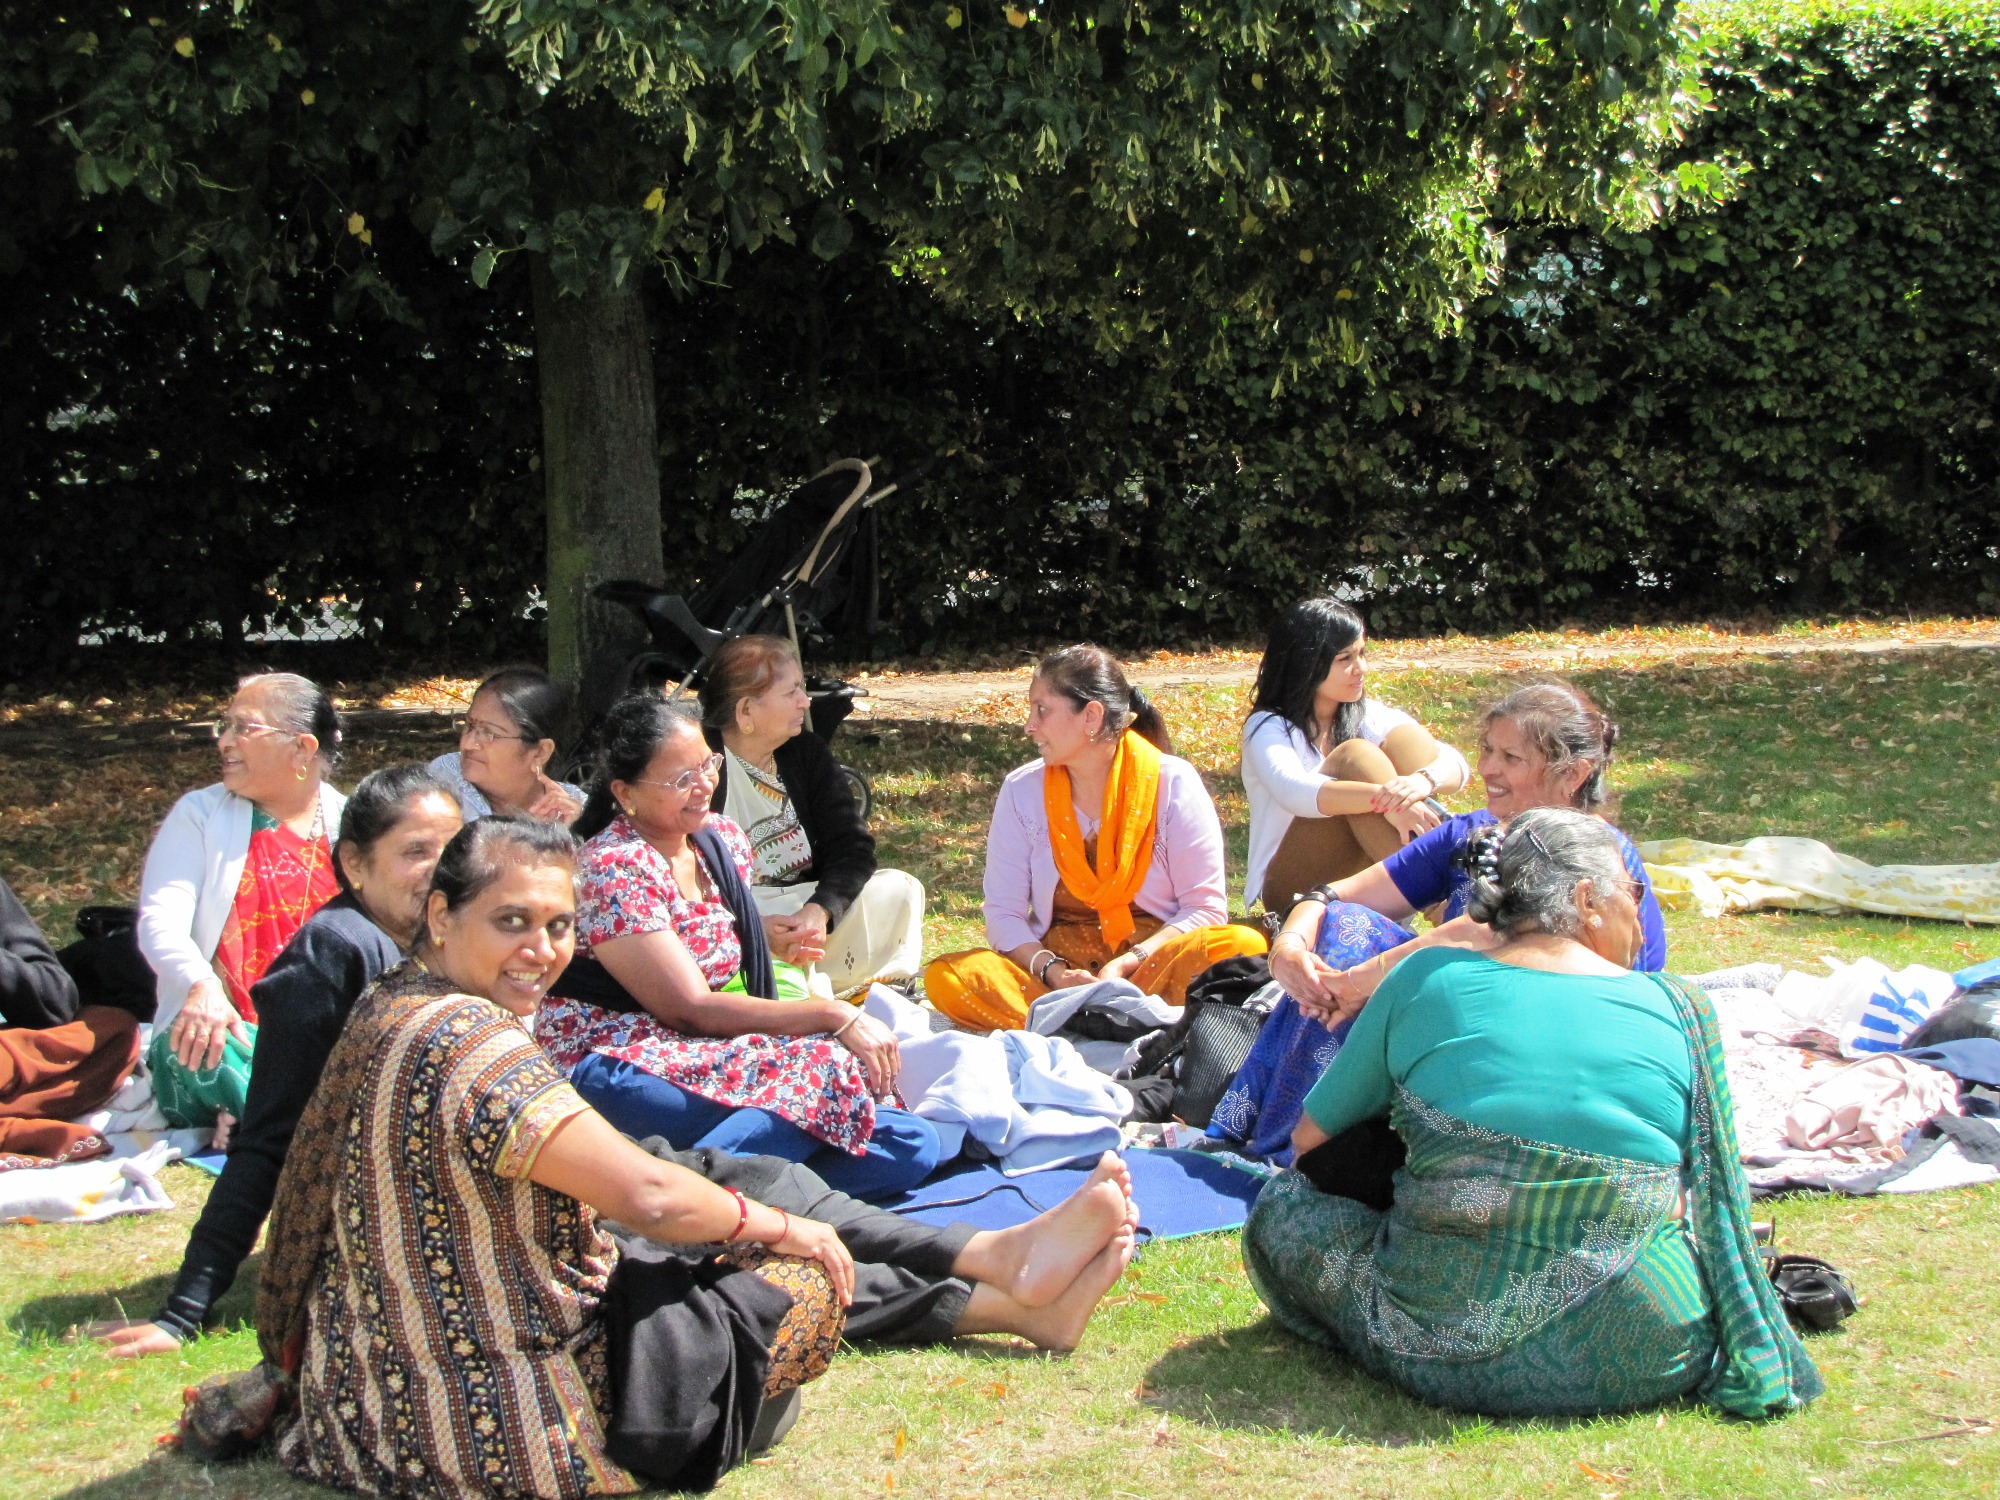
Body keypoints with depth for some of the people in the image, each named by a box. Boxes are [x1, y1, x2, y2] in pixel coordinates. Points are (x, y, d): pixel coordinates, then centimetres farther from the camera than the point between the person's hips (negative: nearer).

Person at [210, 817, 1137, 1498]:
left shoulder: (390, 1013, 5)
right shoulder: (465, 1039, -26)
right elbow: (649, 1198, -25)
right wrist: (774, 1224, -9)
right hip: (503, 1421, -9)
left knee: (751, 1185, 14)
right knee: (807, 1271, 5)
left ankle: (1002, 1262, 23)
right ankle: (1014, 1290, 27)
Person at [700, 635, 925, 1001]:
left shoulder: (807, 752, 7)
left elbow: (853, 846, -2)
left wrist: (819, 911, -23)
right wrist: (754, 929, -34)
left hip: (806, 906, 7)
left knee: (898, 890, -12)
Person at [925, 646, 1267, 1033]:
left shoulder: (1172, 784, -3)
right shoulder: (1022, 791, 4)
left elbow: (1205, 908, -4)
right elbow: (1004, 913, 3)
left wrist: (1128, 964, -19)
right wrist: (1052, 972, -17)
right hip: (1059, 963, 2)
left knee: (1244, 946, -33)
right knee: (946, 976, -26)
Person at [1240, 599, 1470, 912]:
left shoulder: (1369, 717, 5)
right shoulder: (1268, 727, -8)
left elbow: (1456, 765, -10)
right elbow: (1293, 793, -32)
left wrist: (1424, 780, -35)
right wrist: (1386, 799, -46)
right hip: (1294, 889, -4)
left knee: (1406, 738, -15)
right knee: (1354, 757, -26)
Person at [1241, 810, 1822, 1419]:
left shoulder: (1424, 979, 1)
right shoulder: (1680, 1009, 1)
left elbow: (1310, 1139, 10)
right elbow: (1708, 1199, 9)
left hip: (1445, 1343, -1)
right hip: (1636, 1364, 1)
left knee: (1282, 1200, 19)